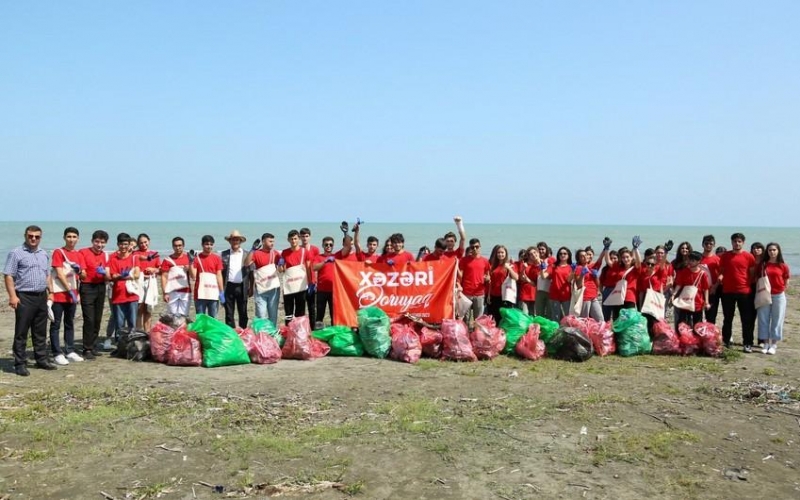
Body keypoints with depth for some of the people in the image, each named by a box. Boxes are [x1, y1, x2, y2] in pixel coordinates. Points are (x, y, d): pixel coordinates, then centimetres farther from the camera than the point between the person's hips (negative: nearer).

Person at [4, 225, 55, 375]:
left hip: (41, 297, 6)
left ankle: (42, 359, 21)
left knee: (40, 332, 12)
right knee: (21, 332, -2)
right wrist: (12, 296, -17)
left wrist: (49, 292, 13)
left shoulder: (44, 254, 15)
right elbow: (8, 276, -9)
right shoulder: (16, 253, -4)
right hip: (24, 297, -6)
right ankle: (20, 364, 3)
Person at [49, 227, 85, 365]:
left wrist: (78, 269, -9)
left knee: (70, 323, 12)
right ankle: (57, 354, 0)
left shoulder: (78, 255, 11)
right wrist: (70, 290, -13)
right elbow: (59, 273, -11)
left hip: (72, 294, 6)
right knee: (56, 325, -2)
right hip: (59, 294, -6)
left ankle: (70, 351, 18)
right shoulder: (58, 252, -5)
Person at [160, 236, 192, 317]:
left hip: (185, 291, 1)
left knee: (184, 315, 3)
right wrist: (165, 293, -8)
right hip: (172, 292, -1)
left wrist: (190, 265, -15)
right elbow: (164, 277, 0)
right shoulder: (168, 260, 3)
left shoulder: (188, 258, 8)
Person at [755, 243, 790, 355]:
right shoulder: (762, 265, 4)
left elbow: (786, 283, 5)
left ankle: (774, 345, 10)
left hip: (779, 296, -1)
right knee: (764, 319, 3)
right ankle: (766, 343, 11)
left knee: (777, 320, 3)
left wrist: (780, 290, -5)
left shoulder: (783, 266, 0)